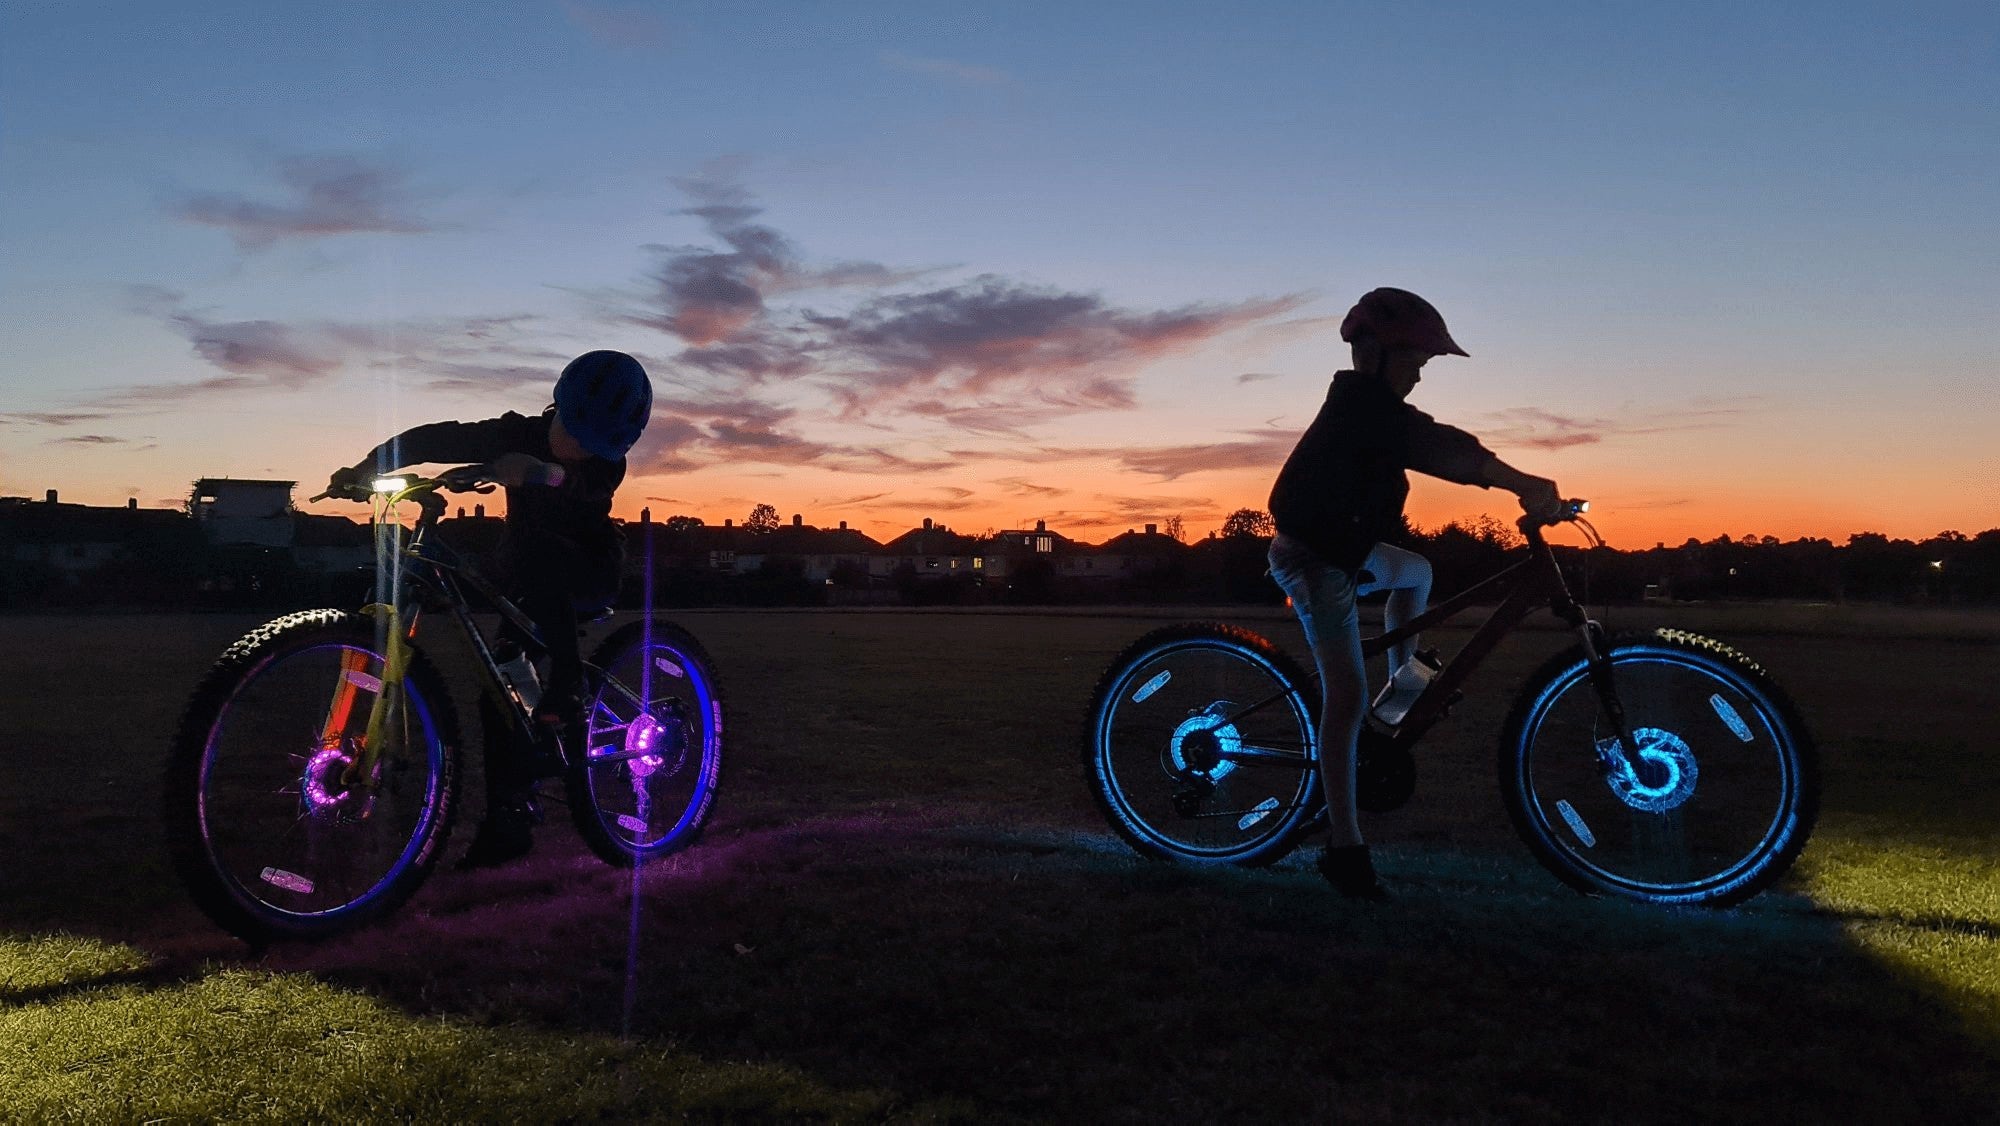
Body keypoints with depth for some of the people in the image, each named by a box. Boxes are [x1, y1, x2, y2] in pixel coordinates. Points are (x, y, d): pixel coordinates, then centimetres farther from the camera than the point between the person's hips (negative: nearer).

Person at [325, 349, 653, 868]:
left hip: (586, 575, -3)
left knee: (535, 548, -35)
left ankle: (568, 684, -27)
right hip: (529, 584, 3)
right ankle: (507, 824, 1)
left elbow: (582, 487, -41)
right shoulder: (523, 435, -13)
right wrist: (367, 467, -36)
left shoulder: (607, 462, -19)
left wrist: (541, 473, -62)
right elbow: (441, 438, -23)